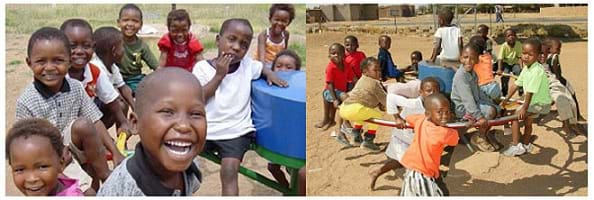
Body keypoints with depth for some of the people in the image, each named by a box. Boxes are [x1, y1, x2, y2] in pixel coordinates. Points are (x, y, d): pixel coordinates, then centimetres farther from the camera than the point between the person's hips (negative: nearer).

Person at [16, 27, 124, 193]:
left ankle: (104, 175, -8)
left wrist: (115, 153, -9)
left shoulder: (76, 88, -6)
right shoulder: (26, 102, -17)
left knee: (83, 124, -24)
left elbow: (95, 123, -2)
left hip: (75, 148, 4)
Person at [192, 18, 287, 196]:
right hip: (205, 129, 1)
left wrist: (270, 74, 4)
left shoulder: (247, 64, 5)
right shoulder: (202, 67, -1)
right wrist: (219, 76, -14)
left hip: (236, 131, -1)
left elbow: (262, 67, 26)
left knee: (229, 171, -20)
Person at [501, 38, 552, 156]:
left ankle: (516, 146, -7)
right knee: (527, 121, 24)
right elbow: (517, 83, 7)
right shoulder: (526, 67, 0)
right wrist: (507, 99, 10)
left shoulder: (537, 71, -29)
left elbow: (530, 92, -29)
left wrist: (524, 108, -28)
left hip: (540, 103, -10)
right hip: (534, 101, 10)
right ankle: (526, 145, 44)